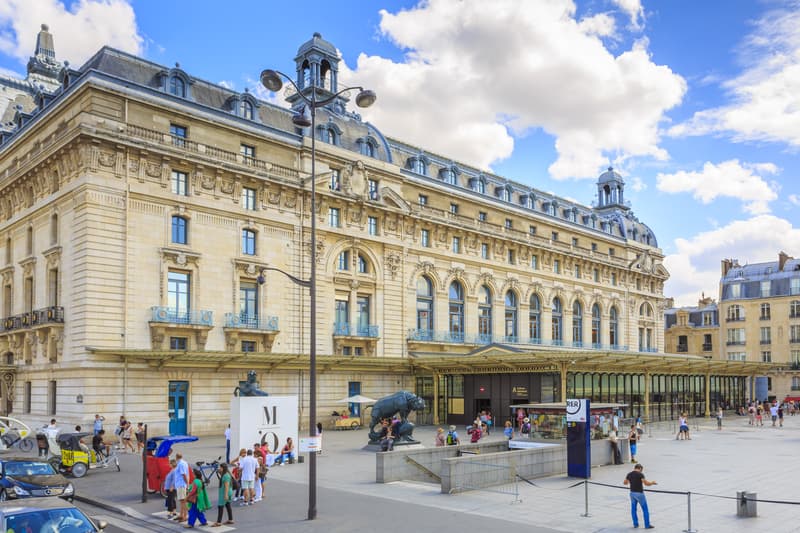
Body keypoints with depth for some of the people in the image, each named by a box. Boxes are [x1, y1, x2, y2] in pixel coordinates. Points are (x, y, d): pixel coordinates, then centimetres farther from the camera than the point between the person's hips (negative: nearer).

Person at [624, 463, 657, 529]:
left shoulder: (629, 474, 4)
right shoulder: (640, 474, -14)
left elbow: (624, 483, 15)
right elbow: (646, 483, -20)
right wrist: (652, 482, 0)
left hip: (632, 493, 5)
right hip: (639, 493, -5)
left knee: (633, 509, 16)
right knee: (645, 509, 6)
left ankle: (635, 524, 20)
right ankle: (647, 525, 9)